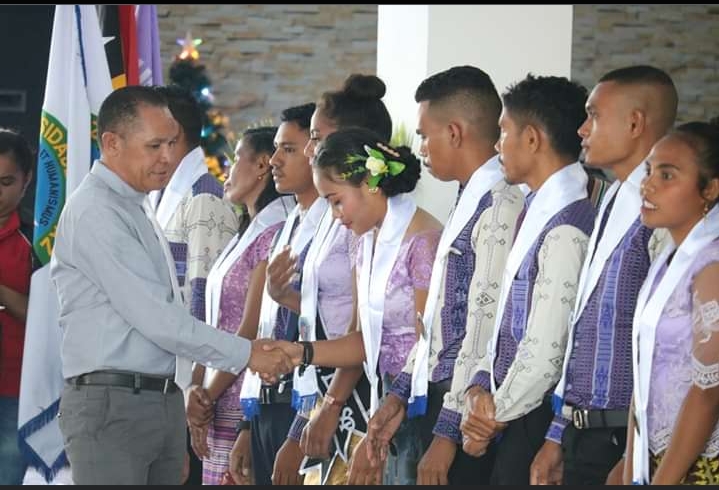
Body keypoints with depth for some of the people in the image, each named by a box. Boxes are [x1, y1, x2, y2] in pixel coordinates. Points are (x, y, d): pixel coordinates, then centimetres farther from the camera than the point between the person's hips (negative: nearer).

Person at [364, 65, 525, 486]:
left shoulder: (501, 204, -15)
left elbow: (485, 327, -19)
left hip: (465, 415, -9)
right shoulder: (470, 201, 14)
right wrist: (401, 395, 18)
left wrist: (448, 431, -18)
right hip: (438, 399, 9)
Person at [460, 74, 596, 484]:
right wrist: (483, 387, 3)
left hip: (537, 422, -8)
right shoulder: (537, 212, 11)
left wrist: (496, 413, -7)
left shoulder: (566, 228, -19)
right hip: (508, 413, 9)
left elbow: (546, 349, -20)